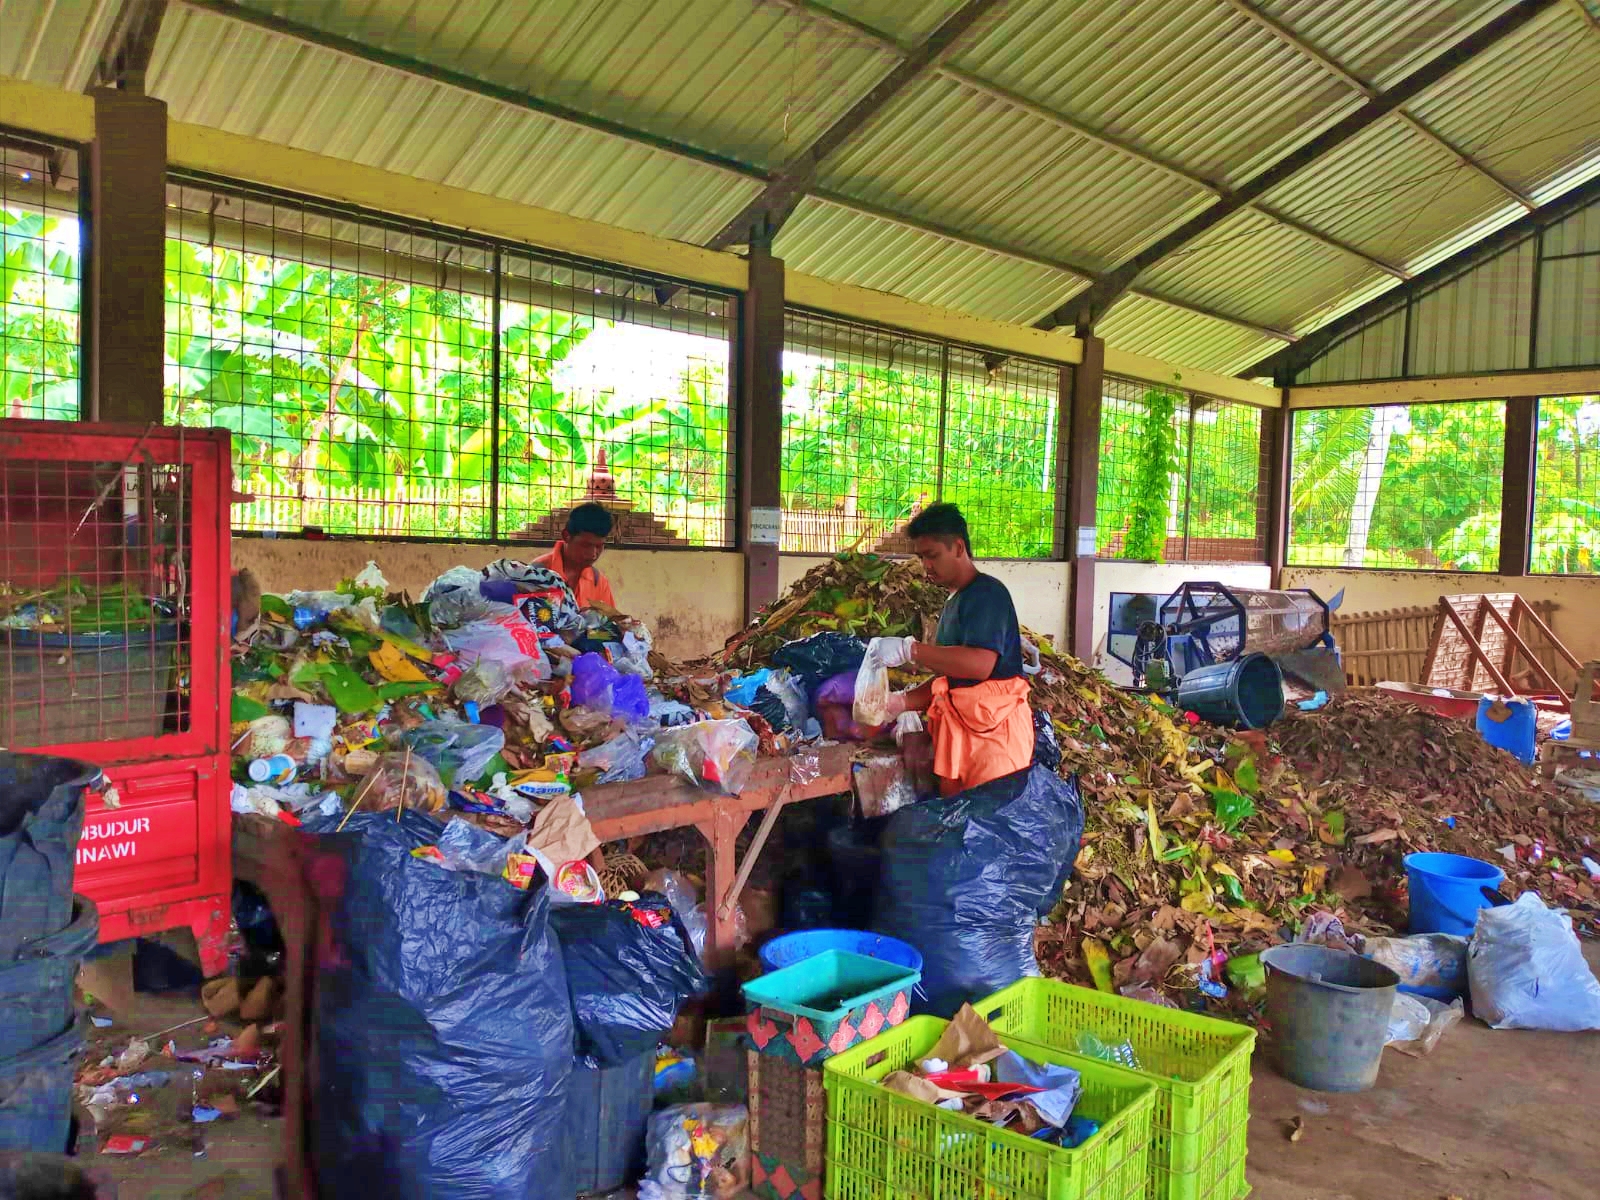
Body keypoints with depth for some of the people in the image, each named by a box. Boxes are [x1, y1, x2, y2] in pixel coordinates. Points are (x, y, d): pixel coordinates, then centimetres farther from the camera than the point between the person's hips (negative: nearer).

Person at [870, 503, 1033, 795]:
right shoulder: (953, 603, 19)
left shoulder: (986, 592, -10)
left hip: (994, 725, -9)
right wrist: (902, 702, 7)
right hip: (956, 724, 9)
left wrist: (908, 650, -24)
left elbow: (980, 664, -25)